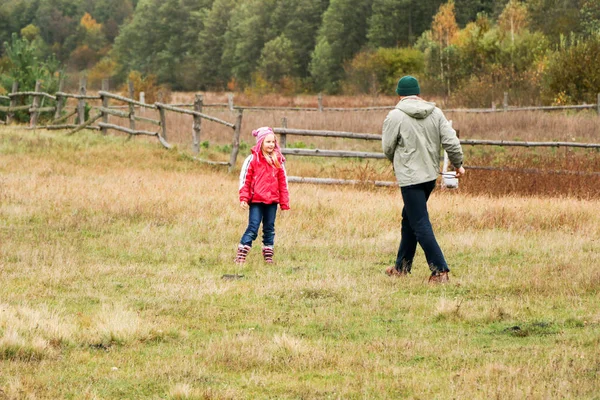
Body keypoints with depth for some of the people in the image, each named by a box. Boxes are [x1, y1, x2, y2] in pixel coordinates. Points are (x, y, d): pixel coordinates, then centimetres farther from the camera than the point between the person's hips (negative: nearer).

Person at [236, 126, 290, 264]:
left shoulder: (278, 161, 8)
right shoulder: (253, 159, -4)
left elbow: (283, 182, 11)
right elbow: (245, 179, -5)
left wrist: (284, 202, 9)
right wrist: (244, 198, -12)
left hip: (272, 201, 4)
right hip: (256, 201, -4)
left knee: (269, 229, 12)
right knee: (252, 228, -8)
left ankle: (268, 257, 21)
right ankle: (240, 257, -6)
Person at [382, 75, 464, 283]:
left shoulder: (395, 116, -12)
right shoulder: (435, 113, 2)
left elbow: (388, 148, -4)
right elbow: (451, 141, -1)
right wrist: (458, 164, 14)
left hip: (410, 177, -7)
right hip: (431, 174, 7)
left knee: (420, 225, -4)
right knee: (409, 219, 21)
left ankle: (439, 271, -10)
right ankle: (402, 267, 30)